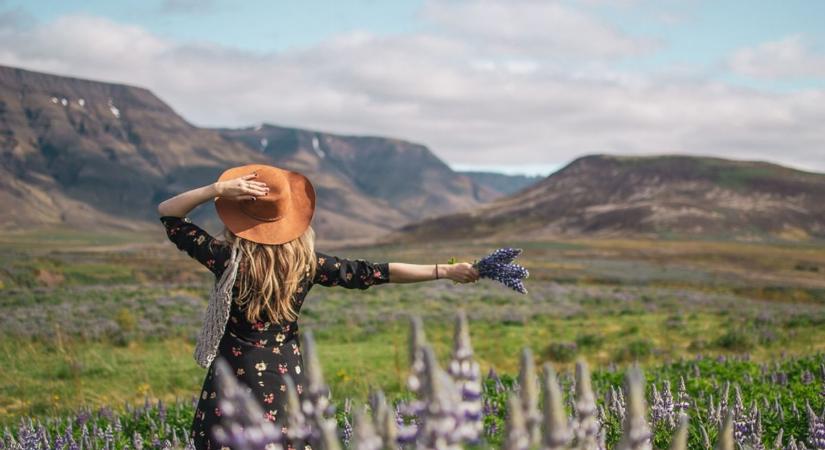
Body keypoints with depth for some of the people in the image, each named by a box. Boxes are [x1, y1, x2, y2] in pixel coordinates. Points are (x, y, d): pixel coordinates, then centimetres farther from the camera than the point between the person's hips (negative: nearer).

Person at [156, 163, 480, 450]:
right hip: (284, 377, 3)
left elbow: (167, 212, -4)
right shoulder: (306, 262, -6)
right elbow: (371, 272, -4)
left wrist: (217, 190, -15)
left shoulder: (227, 259, -13)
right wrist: (445, 271, -1)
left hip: (234, 377, -3)